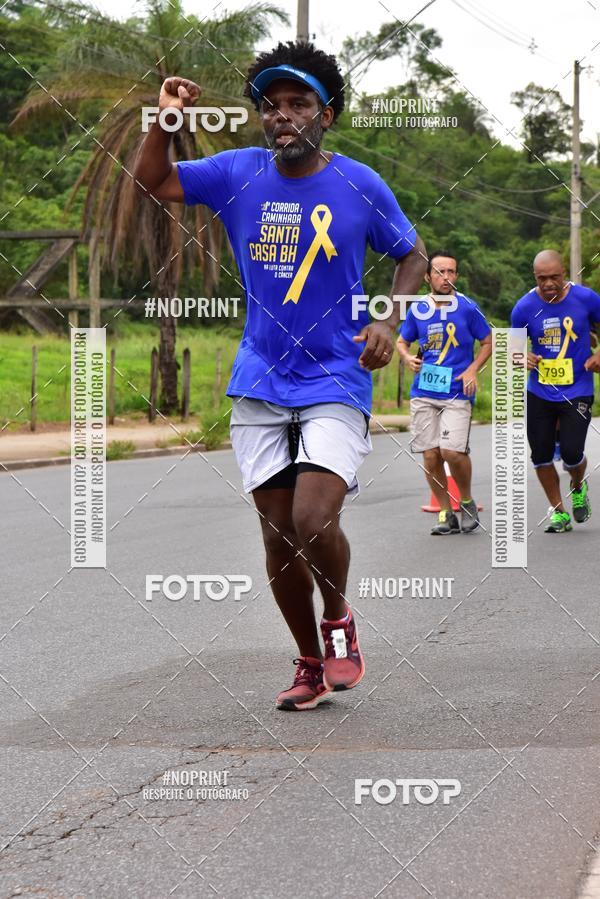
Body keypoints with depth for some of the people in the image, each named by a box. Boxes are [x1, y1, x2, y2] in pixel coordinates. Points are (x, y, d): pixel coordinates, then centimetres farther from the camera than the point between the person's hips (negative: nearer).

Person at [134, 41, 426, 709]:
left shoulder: (360, 185, -3)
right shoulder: (238, 174, 2)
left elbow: (412, 256, 9)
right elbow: (152, 182, 8)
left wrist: (390, 321, -7)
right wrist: (166, 120, -9)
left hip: (336, 382, -3)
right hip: (259, 384, 3)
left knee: (313, 523, -19)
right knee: (278, 535, 6)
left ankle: (339, 622, 13)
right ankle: (311, 664, 25)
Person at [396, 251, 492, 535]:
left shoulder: (467, 308, -1)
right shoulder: (418, 309, 7)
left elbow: (488, 343, 8)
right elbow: (402, 341, 20)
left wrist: (473, 370, -7)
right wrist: (408, 358, -2)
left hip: (457, 393, -3)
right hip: (424, 392, 3)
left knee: (452, 450, -16)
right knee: (430, 454, -1)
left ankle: (467, 501, 10)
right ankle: (446, 512, 14)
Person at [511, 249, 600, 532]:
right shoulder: (525, 307, -7)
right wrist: (523, 357, -16)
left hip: (577, 391, -2)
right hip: (538, 393, 2)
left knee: (571, 453, -10)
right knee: (541, 455, 4)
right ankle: (558, 511, 24)